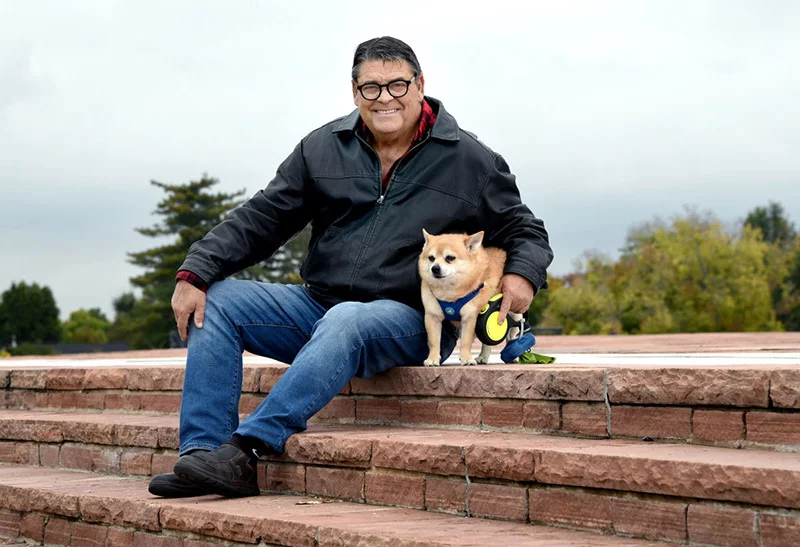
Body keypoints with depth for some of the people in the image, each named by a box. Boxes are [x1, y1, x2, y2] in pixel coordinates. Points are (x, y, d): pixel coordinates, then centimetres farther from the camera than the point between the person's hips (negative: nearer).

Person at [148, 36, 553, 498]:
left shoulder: (469, 160, 4)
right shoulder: (323, 149, 9)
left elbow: (526, 230, 11)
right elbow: (258, 221, 8)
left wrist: (522, 274, -13)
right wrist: (196, 272, -5)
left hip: (408, 318, -5)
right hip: (317, 303, 5)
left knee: (345, 321, -38)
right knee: (215, 301, -12)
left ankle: (246, 450, -43)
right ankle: (204, 452, -21)